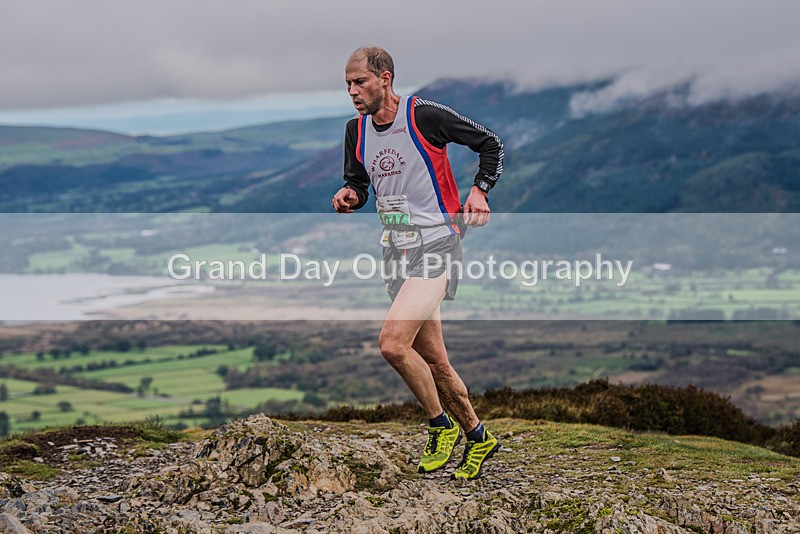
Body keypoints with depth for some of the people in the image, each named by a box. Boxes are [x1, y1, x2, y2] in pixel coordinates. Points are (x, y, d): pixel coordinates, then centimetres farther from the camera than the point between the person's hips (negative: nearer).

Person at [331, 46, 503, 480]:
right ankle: (477, 436, 28)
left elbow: (490, 144, 0)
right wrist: (350, 195, -2)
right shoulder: (356, 131, 8)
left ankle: (441, 426, -2)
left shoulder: (426, 116, -10)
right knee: (432, 360, 10)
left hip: (436, 244, -7)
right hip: (397, 250, 7)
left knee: (393, 343, -22)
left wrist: (479, 190, -13)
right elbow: (358, 183, 21)